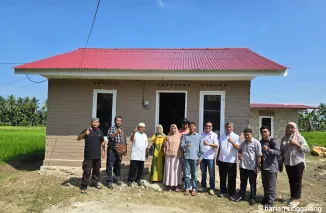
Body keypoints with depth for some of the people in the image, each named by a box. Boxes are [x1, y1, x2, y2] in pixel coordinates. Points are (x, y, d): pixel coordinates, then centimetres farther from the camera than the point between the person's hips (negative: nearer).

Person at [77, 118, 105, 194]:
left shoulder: (100, 132, 10)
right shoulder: (87, 130, -5)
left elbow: (102, 142, 20)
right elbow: (78, 138, -14)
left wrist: (103, 151, 14)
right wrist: (85, 134, -32)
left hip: (97, 156, 5)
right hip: (88, 156, -5)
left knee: (96, 170, 16)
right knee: (87, 171, -3)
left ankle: (95, 182, 33)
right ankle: (84, 186, 7)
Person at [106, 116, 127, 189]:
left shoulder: (122, 130, 11)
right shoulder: (111, 128, -5)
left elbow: (124, 141, 17)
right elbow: (109, 136, -23)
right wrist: (117, 133, -37)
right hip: (112, 150, -5)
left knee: (118, 166, 14)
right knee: (109, 166, -3)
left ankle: (117, 179, 29)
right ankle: (109, 181, 4)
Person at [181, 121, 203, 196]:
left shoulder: (199, 136, 7)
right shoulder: (185, 136, 8)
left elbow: (201, 147, 5)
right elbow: (181, 146, 2)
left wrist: (200, 157, -1)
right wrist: (186, 145, -20)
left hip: (195, 158, -1)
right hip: (187, 157, 1)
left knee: (194, 174, 6)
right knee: (187, 174, 3)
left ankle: (194, 189, 15)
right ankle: (187, 189, 12)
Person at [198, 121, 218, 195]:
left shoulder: (214, 135, -2)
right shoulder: (201, 134, 7)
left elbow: (216, 145, -12)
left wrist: (209, 144, -29)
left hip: (210, 157, -3)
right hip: (202, 156, 3)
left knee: (211, 173, 4)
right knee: (203, 173, 13)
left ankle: (212, 188, 14)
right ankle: (203, 187, 26)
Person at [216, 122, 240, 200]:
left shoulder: (236, 137, -5)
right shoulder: (222, 136, 10)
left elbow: (238, 147, -18)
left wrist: (232, 142, -35)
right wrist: (217, 158, 15)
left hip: (231, 161, -4)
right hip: (222, 160, 4)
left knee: (232, 178, 4)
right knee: (222, 177, 14)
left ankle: (232, 194, 16)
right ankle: (223, 191, 29)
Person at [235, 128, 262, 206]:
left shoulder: (256, 143, -11)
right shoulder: (243, 143, 9)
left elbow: (259, 155, -12)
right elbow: (240, 150, 24)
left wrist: (258, 166, -15)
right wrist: (239, 154, 1)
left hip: (252, 167, -6)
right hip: (243, 166, 6)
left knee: (252, 183, 9)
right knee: (243, 182, 17)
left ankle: (253, 198, 22)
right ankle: (241, 196, 29)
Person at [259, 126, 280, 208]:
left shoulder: (273, 141, -9)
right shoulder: (260, 142, 10)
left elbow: (278, 152, -20)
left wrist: (268, 149, -33)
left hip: (272, 167, -6)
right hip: (263, 166, 6)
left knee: (271, 185, 1)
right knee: (265, 184, 16)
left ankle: (270, 201, 8)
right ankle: (266, 198, 29)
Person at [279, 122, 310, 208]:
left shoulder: (300, 137, -4)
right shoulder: (284, 139, 6)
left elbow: (307, 149, -9)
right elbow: (282, 152, 9)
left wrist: (296, 144, -20)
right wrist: (280, 163, 9)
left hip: (298, 162, -4)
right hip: (288, 163, 4)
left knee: (297, 181, 6)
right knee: (291, 181, 14)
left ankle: (297, 199, 17)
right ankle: (292, 197, 27)